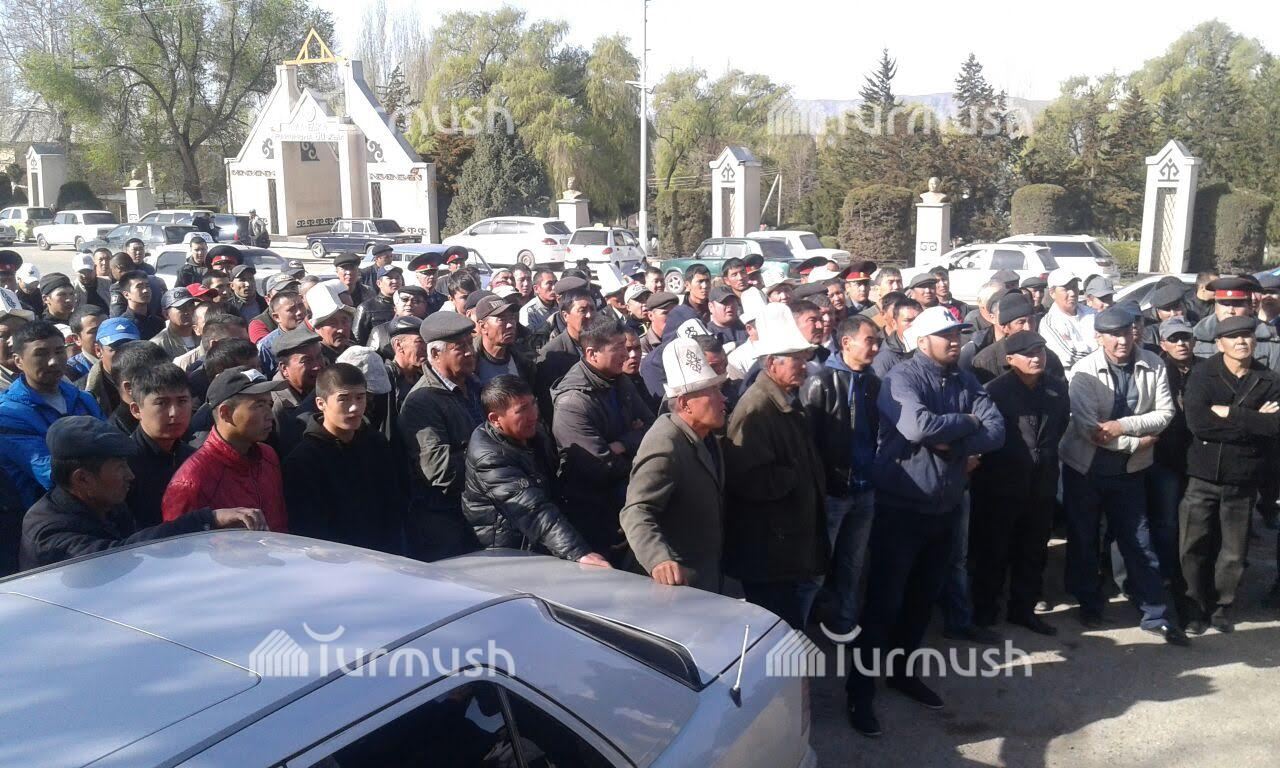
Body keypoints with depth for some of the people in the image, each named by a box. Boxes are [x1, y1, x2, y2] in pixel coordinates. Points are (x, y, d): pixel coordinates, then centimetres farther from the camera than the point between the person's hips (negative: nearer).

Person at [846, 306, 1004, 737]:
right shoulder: (902, 378, -12)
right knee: (884, 601, -3)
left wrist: (951, 445, -19)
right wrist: (967, 422, -14)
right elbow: (917, 425, -30)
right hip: (901, 508, -6)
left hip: (946, 508, 7)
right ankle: (861, 690, 7)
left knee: (924, 598, 17)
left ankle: (901, 670, 35)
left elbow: (997, 430, -4)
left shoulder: (965, 381, 7)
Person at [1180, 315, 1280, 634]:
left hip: (1243, 479, 2)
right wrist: (1253, 421, -15)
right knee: (1195, 546, 5)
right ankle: (1195, 608, 20)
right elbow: (1198, 422, -18)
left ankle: (1221, 607, 27)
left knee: (1233, 550, 9)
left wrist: (1231, 414, -17)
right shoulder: (1202, 375, -5)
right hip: (1203, 475, -2)